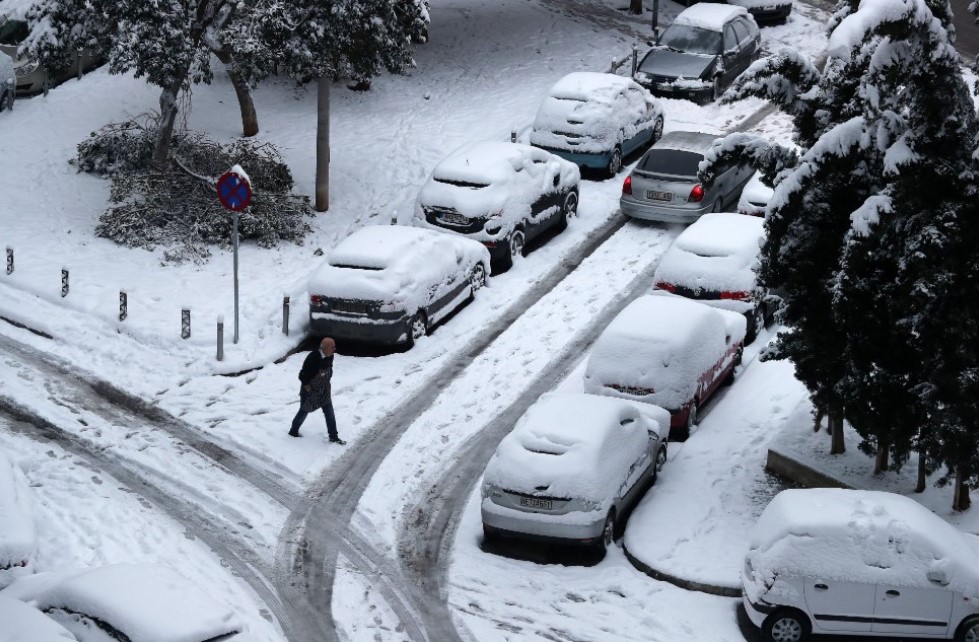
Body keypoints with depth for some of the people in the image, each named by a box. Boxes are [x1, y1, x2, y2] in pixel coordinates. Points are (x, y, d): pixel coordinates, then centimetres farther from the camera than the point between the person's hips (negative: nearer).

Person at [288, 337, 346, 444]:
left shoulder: (330, 357, -10)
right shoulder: (313, 358, -32)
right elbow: (302, 375, -25)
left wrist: (327, 382, 8)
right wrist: (307, 387, -16)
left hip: (324, 390, 6)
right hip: (310, 390, -6)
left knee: (329, 412, 6)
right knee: (304, 411, 13)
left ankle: (333, 436, 16)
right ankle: (293, 431, 36)